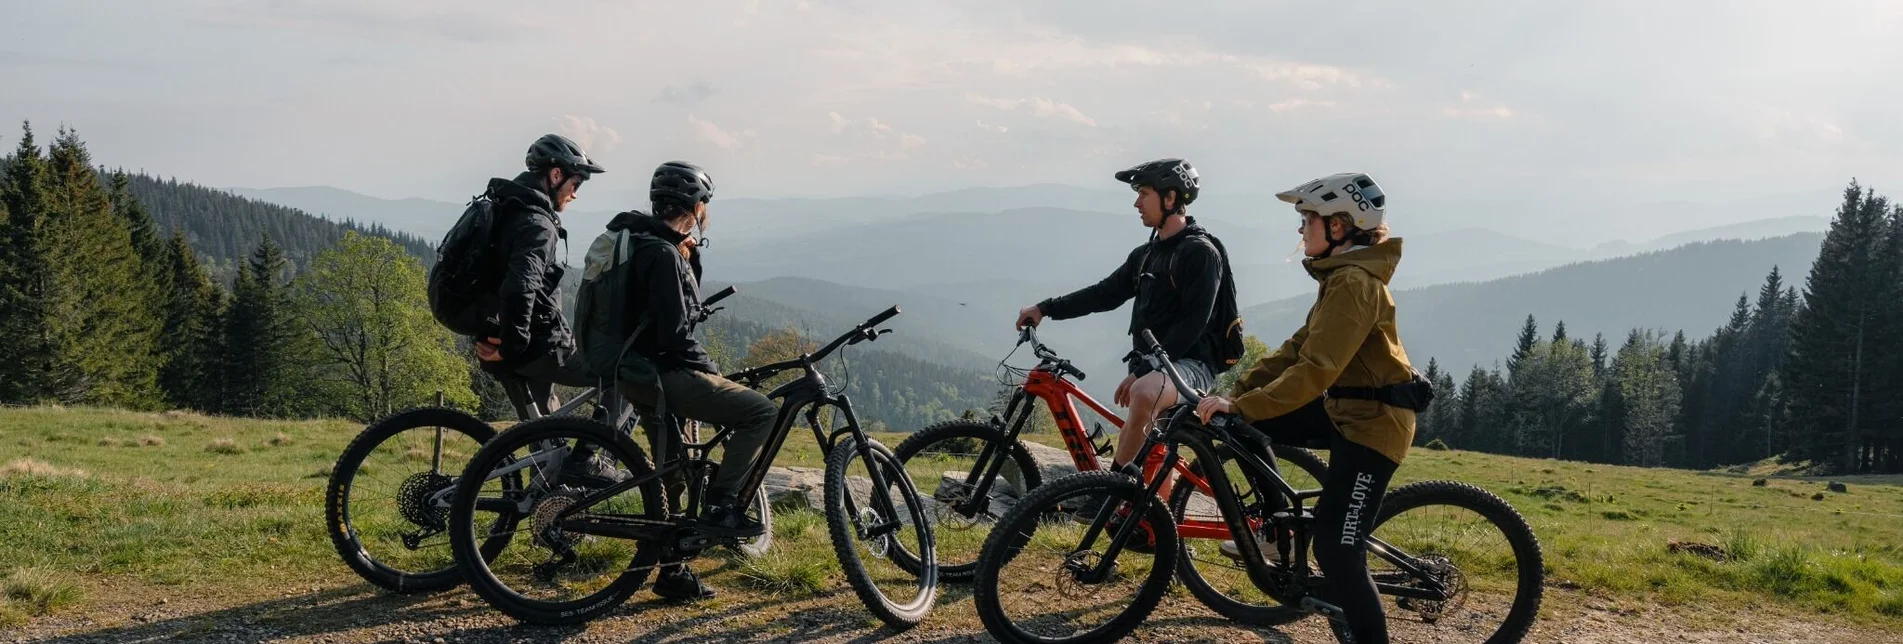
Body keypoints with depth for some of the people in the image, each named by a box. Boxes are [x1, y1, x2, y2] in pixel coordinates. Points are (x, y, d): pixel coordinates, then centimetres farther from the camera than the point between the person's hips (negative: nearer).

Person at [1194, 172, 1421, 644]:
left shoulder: (1354, 283, -22)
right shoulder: (1342, 276, 12)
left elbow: (1315, 371, -30)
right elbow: (1297, 349, 11)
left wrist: (1241, 406, -31)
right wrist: (1236, 391, 4)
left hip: (1373, 423, -10)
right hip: (1346, 410, 10)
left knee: (1337, 551, -10)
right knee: (1246, 426, 7)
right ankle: (1276, 531, 19)